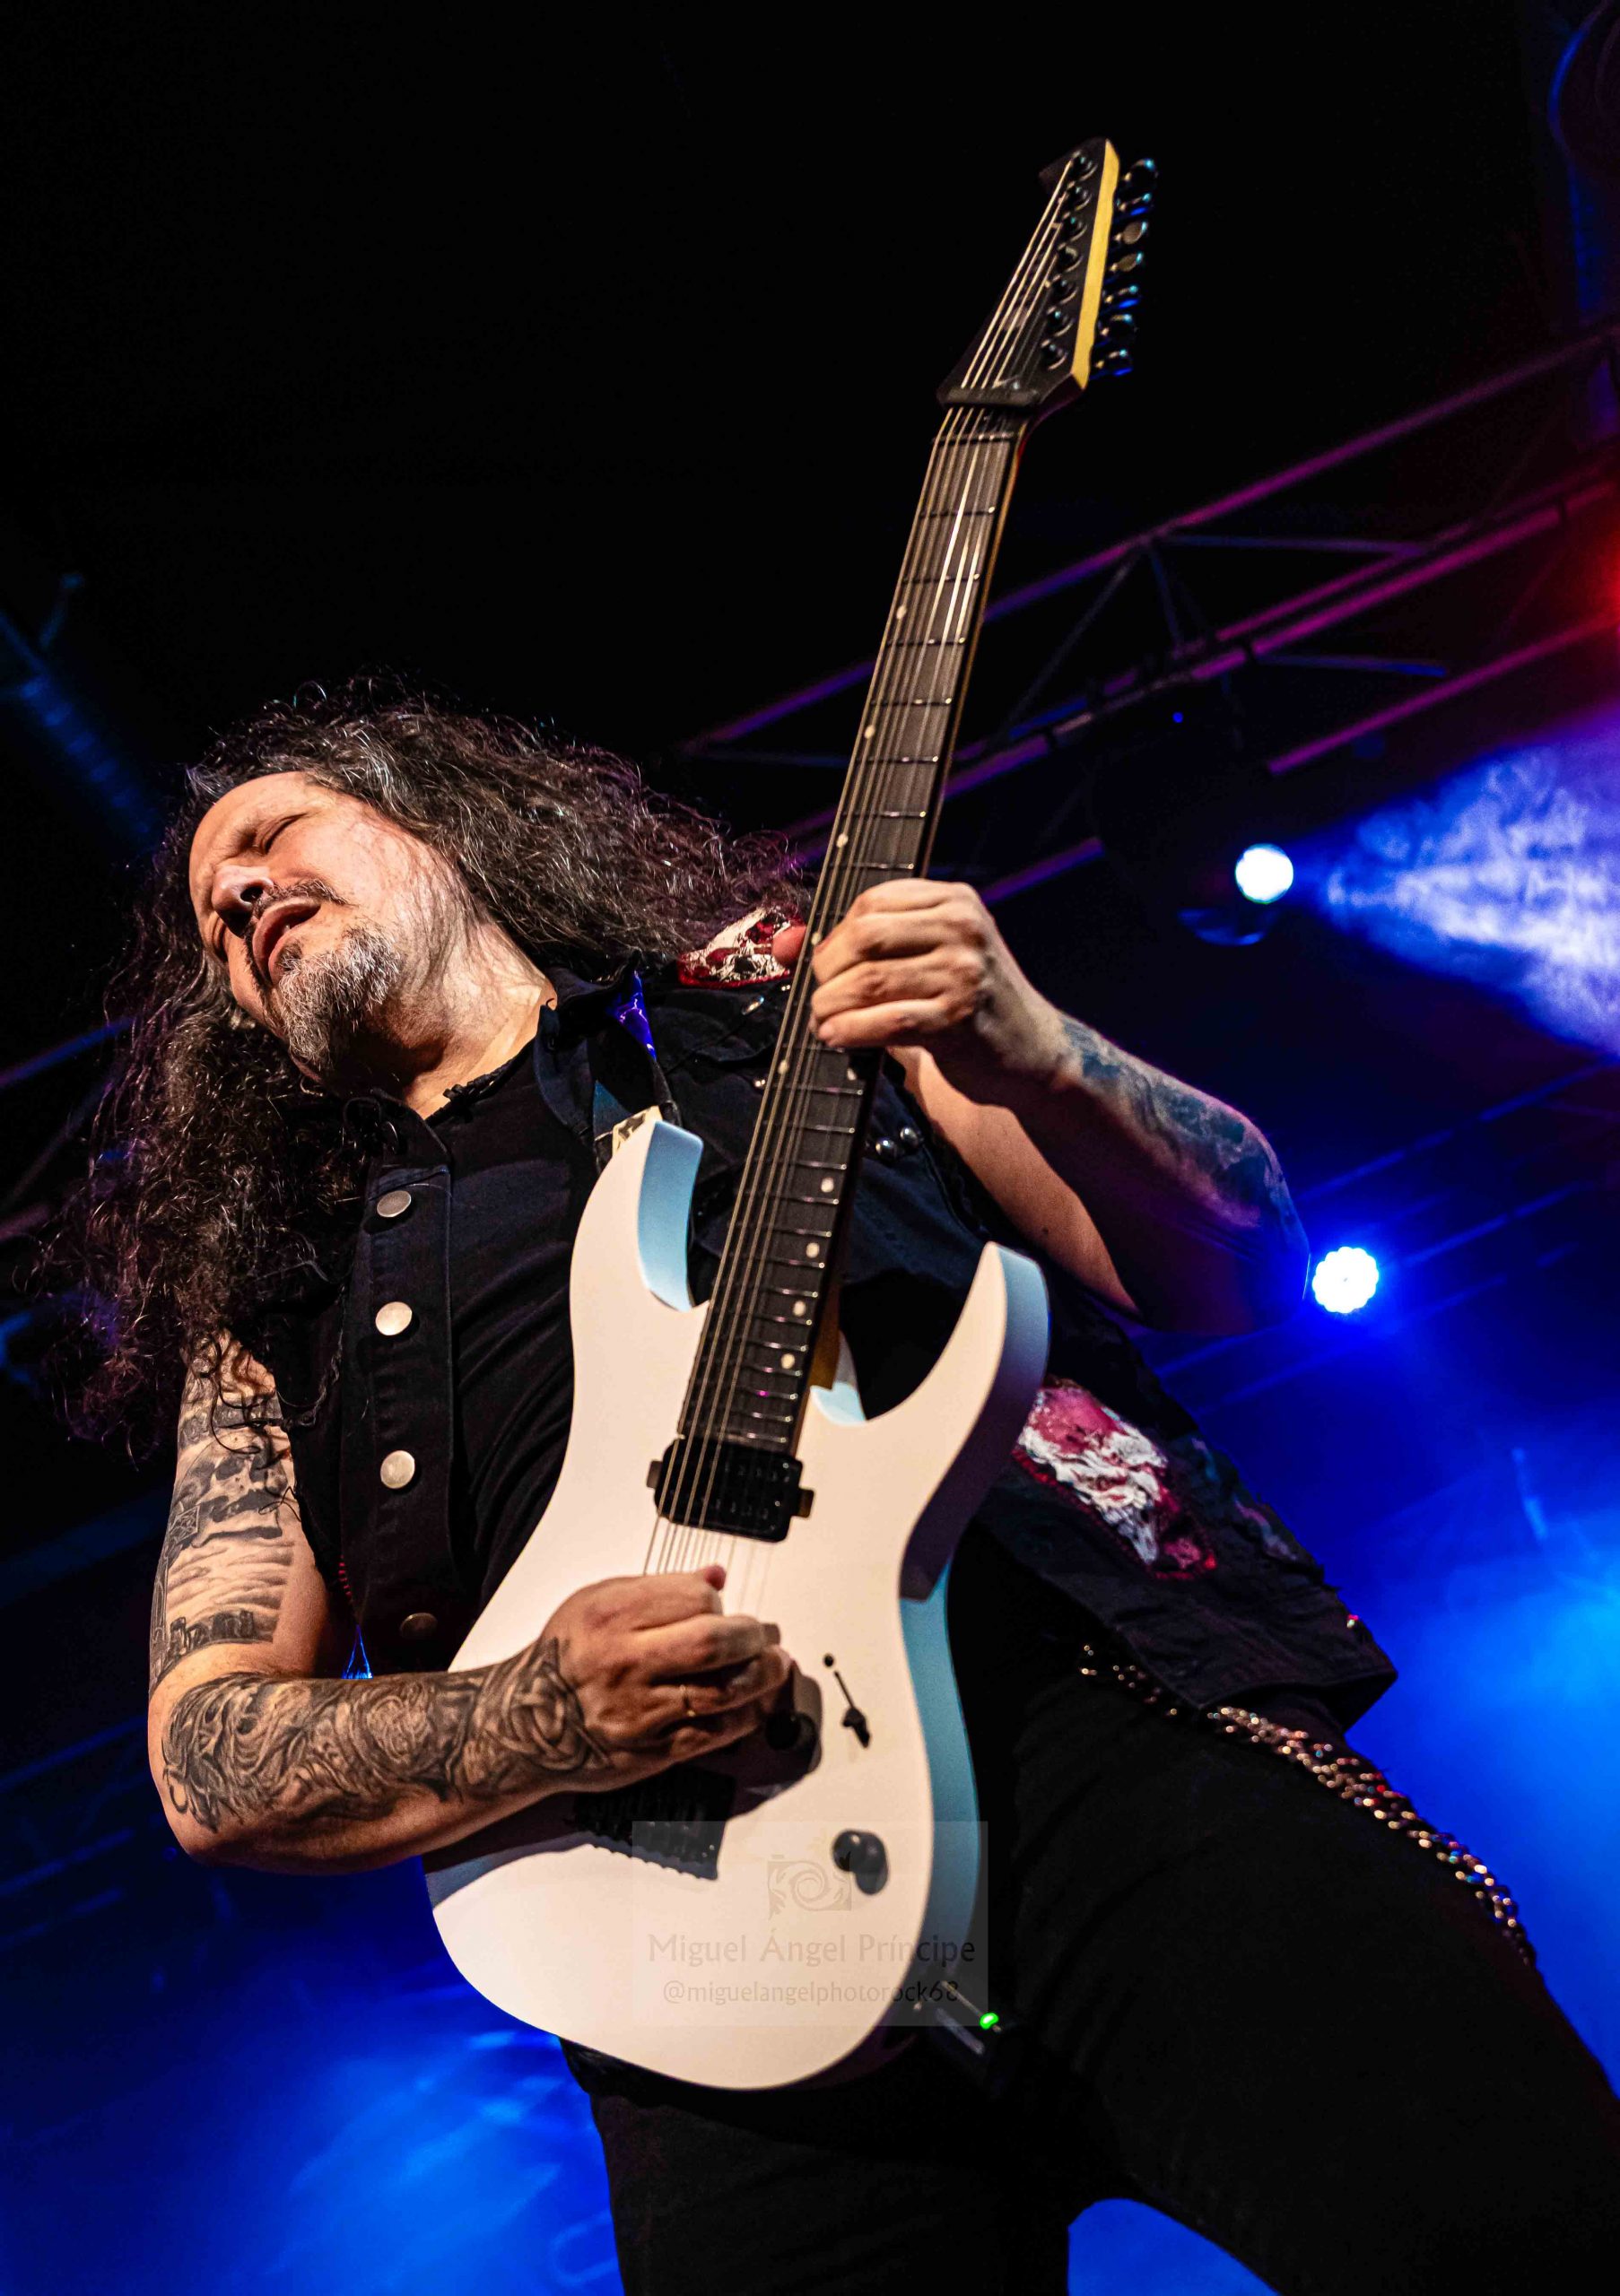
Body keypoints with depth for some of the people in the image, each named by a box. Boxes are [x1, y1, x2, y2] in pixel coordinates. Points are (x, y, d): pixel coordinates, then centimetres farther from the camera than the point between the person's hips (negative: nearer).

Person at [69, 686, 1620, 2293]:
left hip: (1109, 1723, -1)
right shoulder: (275, 1323, 20)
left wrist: (1037, 1062, -7)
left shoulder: (763, 987, 17)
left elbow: (1243, 1267, 14)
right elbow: (205, 1755, 12)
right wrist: (539, 1721, -7)